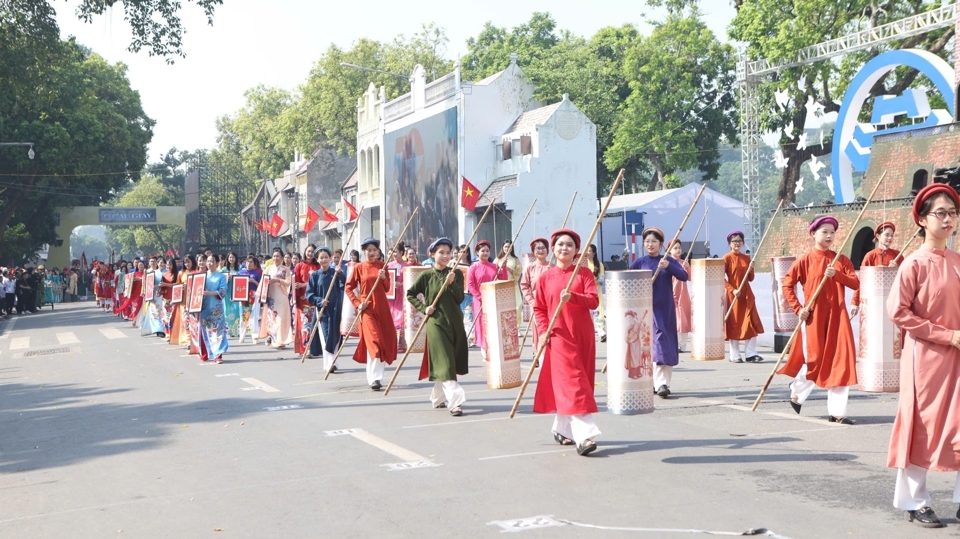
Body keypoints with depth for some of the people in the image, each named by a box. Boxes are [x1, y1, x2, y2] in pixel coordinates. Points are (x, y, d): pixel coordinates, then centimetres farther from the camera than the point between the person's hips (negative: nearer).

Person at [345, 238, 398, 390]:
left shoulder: (382, 266, 7)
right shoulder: (358, 267, -1)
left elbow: (387, 288, 8)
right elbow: (349, 288, 1)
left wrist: (383, 278, -11)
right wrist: (357, 303, -10)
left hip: (382, 307, 4)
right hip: (366, 308, -4)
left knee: (386, 339, 7)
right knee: (373, 341, -14)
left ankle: (374, 374, 23)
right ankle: (374, 378, -15)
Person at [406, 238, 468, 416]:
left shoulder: (456, 274, 3)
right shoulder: (426, 276, -2)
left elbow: (460, 299, -5)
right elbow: (410, 294, 6)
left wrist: (452, 283, -19)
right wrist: (423, 308, -6)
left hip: (455, 322, 4)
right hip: (436, 322, -3)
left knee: (452, 362, 10)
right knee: (445, 363, -11)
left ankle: (438, 397, 27)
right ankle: (455, 401, -17)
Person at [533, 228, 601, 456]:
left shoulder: (584, 273, 3)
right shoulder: (545, 277, 4)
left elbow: (594, 300, -10)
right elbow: (539, 308, 7)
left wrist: (573, 297, -27)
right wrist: (543, 331, -7)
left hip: (583, 335, 2)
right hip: (559, 336, -2)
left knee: (572, 384, 8)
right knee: (572, 382, -11)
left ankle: (562, 428, 26)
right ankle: (585, 435, -17)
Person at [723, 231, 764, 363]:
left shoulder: (746, 258, 11)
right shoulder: (726, 258, -4)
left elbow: (750, 279, 13)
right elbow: (722, 278, -8)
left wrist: (751, 270, -6)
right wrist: (732, 290, -18)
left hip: (747, 295, 5)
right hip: (733, 295, -5)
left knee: (752, 324, -1)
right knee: (734, 324, 0)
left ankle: (750, 353, 3)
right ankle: (735, 355, 8)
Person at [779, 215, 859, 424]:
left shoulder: (841, 260, 7)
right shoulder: (805, 260, -2)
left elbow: (855, 284, -4)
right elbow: (786, 284, -2)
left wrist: (837, 275, -20)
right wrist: (798, 308, -8)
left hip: (837, 316, 3)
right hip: (814, 316, -3)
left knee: (840, 360, -2)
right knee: (815, 360, 3)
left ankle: (837, 411, 3)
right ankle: (796, 391, 32)